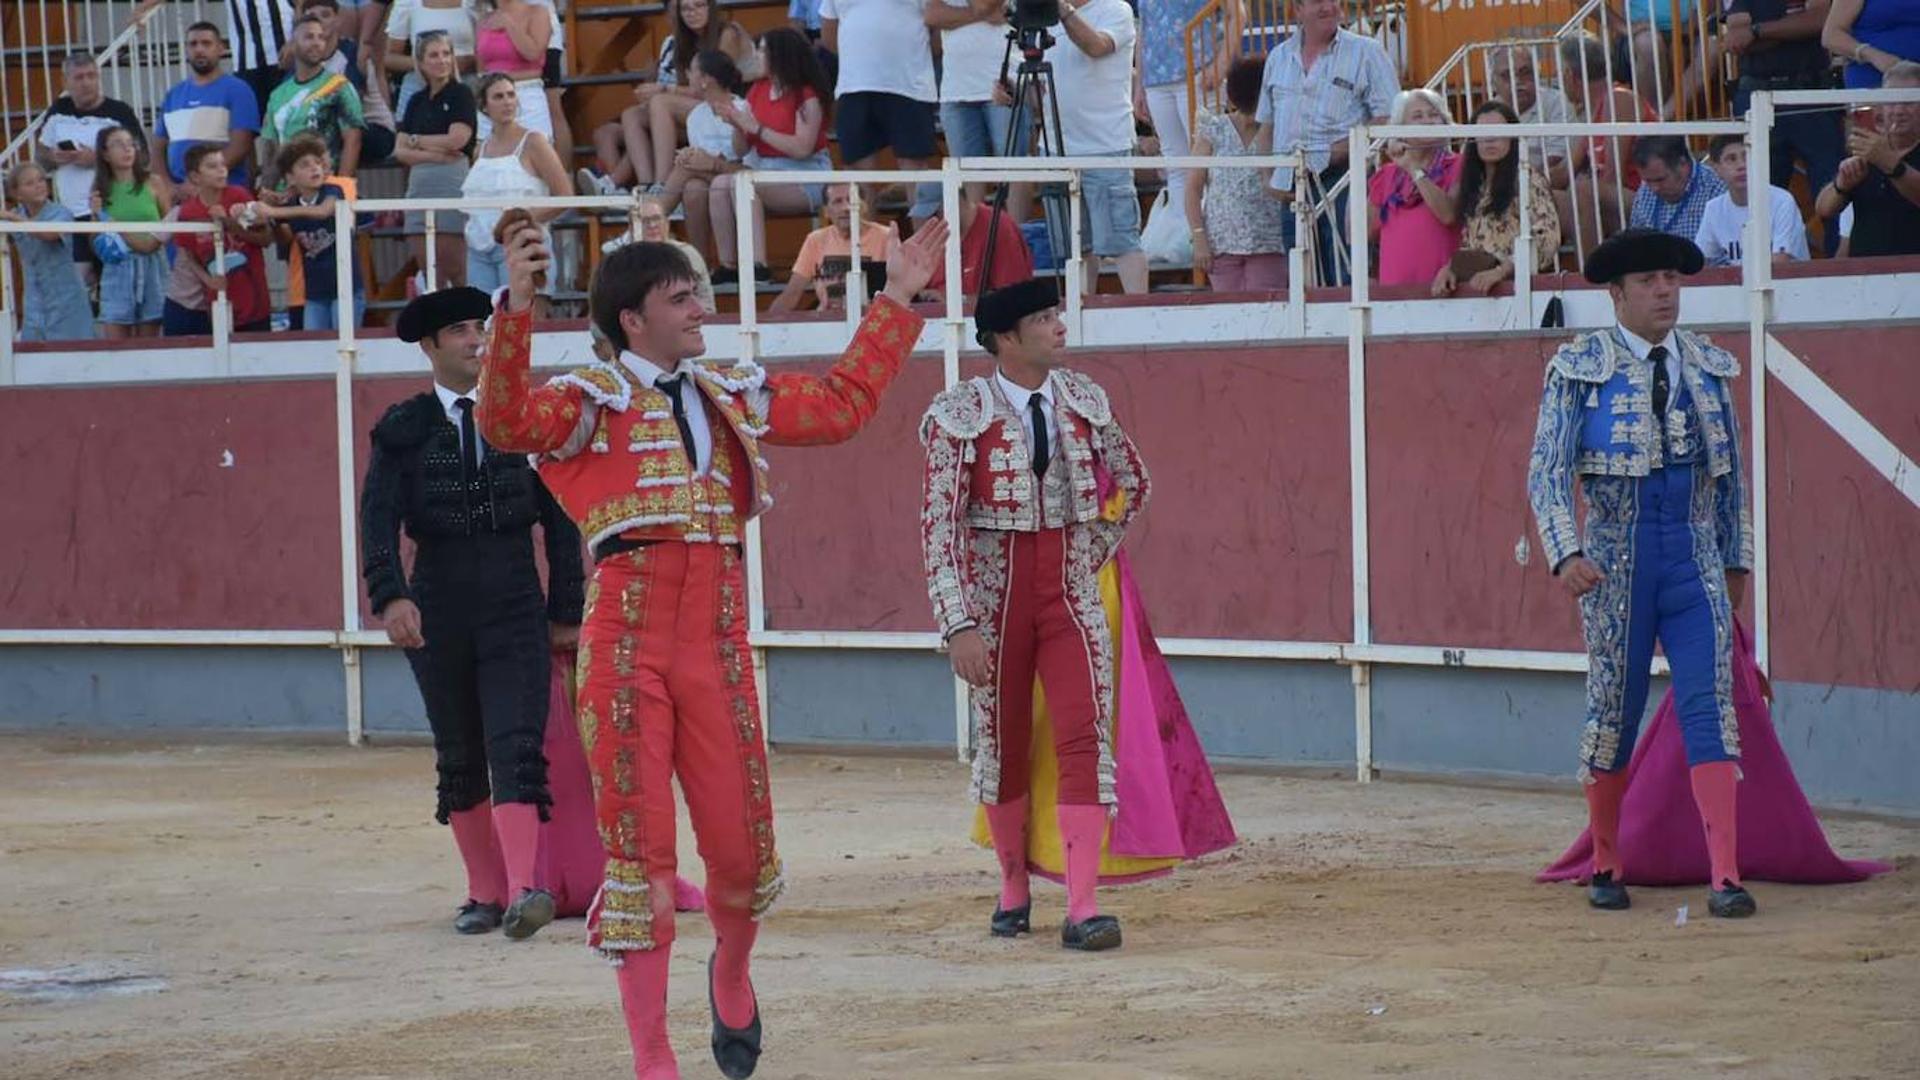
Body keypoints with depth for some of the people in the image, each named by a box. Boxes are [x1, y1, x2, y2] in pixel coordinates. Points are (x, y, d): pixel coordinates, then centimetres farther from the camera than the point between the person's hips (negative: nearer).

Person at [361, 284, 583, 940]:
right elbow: (379, 519, -8)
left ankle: (523, 892, -30)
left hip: (515, 610, -1)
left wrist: (566, 612, 6)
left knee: (517, 749, -16)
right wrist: (391, 596, -25)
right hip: (438, 611, 1)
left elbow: (559, 519, 9)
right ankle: (484, 891, 21)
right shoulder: (404, 429, 3)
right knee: (460, 759, 9)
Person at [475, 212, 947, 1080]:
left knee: (740, 846, 2)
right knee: (639, 849, -3)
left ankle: (732, 974, 36)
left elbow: (842, 404, 26)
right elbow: (507, 421, -19)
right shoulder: (591, 402, 0)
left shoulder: (733, 396, 17)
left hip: (717, 648, 4)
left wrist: (896, 301, 27)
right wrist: (515, 309, -31)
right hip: (626, 648, -4)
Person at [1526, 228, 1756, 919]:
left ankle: (1726, 879, -14)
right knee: (1613, 713, 5)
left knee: (1710, 711, -9)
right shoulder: (1580, 369, -3)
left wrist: (1738, 558, 19)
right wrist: (1567, 554, -21)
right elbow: (1548, 472, -8)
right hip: (1615, 571, -2)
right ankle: (1606, 867, 22)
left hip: (1696, 570, 2)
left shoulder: (1710, 368, 9)